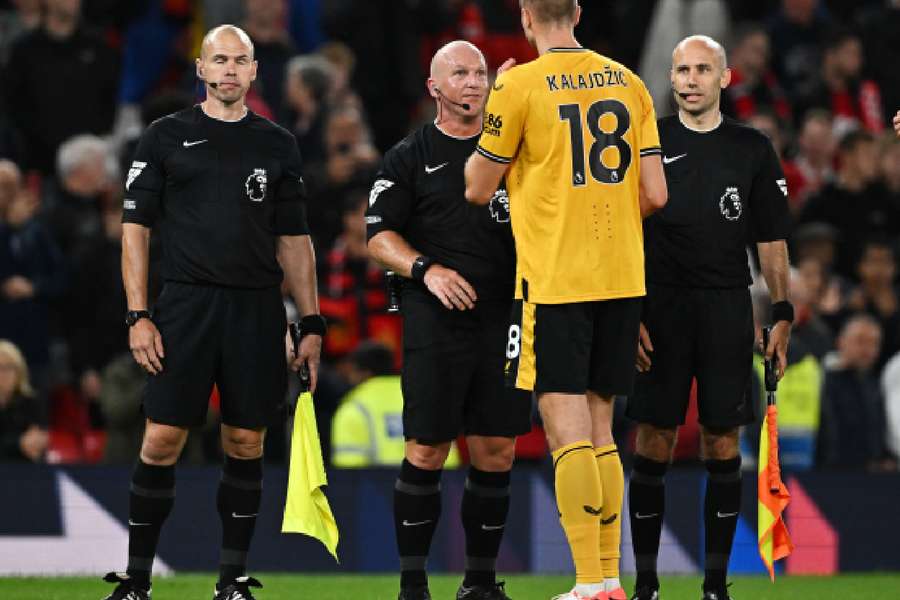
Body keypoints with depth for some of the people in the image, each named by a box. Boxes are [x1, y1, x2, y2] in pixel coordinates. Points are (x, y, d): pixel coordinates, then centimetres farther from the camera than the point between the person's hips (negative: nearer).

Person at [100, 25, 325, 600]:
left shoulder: (278, 144, 12)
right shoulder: (166, 137, 5)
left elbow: (294, 240, 14)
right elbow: (135, 228, 3)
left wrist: (312, 323, 8)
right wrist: (138, 316, -5)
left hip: (258, 309, 2)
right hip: (186, 304, -2)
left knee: (246, 444, 3)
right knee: (162, 440, -6)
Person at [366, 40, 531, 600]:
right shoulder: (411, 156, 5)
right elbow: (380, 235, 1)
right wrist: (426, 269, -15)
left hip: (504, 317, 3)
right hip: (435, 321, -3)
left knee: (496, 453, 3)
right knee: (426, 451, -4)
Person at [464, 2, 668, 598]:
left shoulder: (519, 86, -9)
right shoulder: (628, 83, 6)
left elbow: (477, 188, 1)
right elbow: (655, 194, 4)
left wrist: (491, 120, 15)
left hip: (553, 280, -5)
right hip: (622, 279, 5)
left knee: (569, 432, -6)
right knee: (600, 431, 13)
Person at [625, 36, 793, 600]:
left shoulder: (753, 149, 7)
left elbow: (772, 241, 10)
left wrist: (783, 315, 2)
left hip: (728, 311, 1)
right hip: (661, 311, -1)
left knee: (723, 444, 1)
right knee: (653, 444, -2)